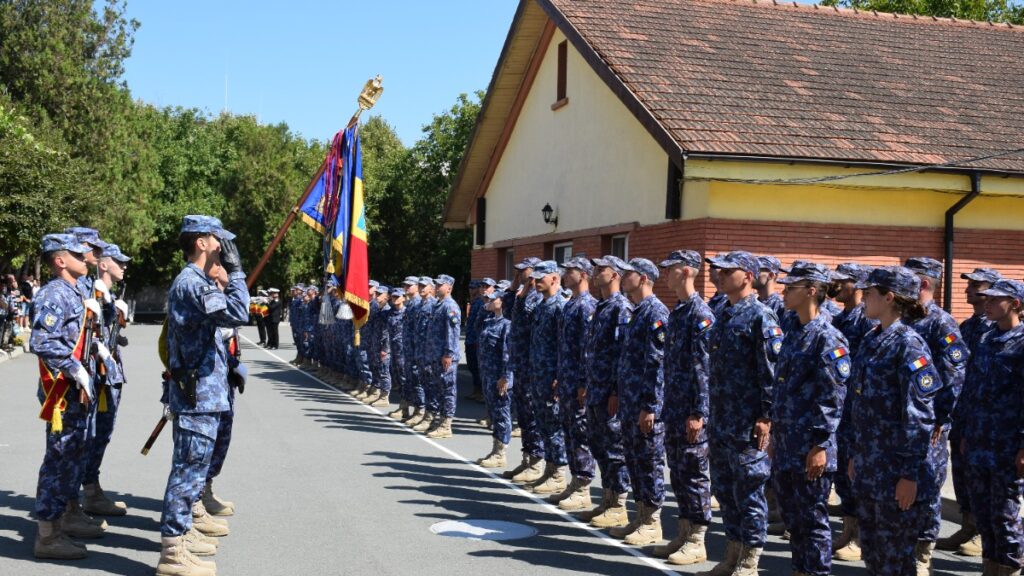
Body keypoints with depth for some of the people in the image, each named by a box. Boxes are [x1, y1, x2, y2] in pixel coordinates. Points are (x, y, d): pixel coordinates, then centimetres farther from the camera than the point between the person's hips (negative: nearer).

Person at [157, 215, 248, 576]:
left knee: (191, 468, 18)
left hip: (201, 393, 10)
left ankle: (181, 529, 30)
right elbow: (237, 315, -27)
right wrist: (236, 271, -19)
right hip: (199, 395, -10)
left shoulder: (196, 281, 17)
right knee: (189, 469, -7)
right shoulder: (191, 282, -17)